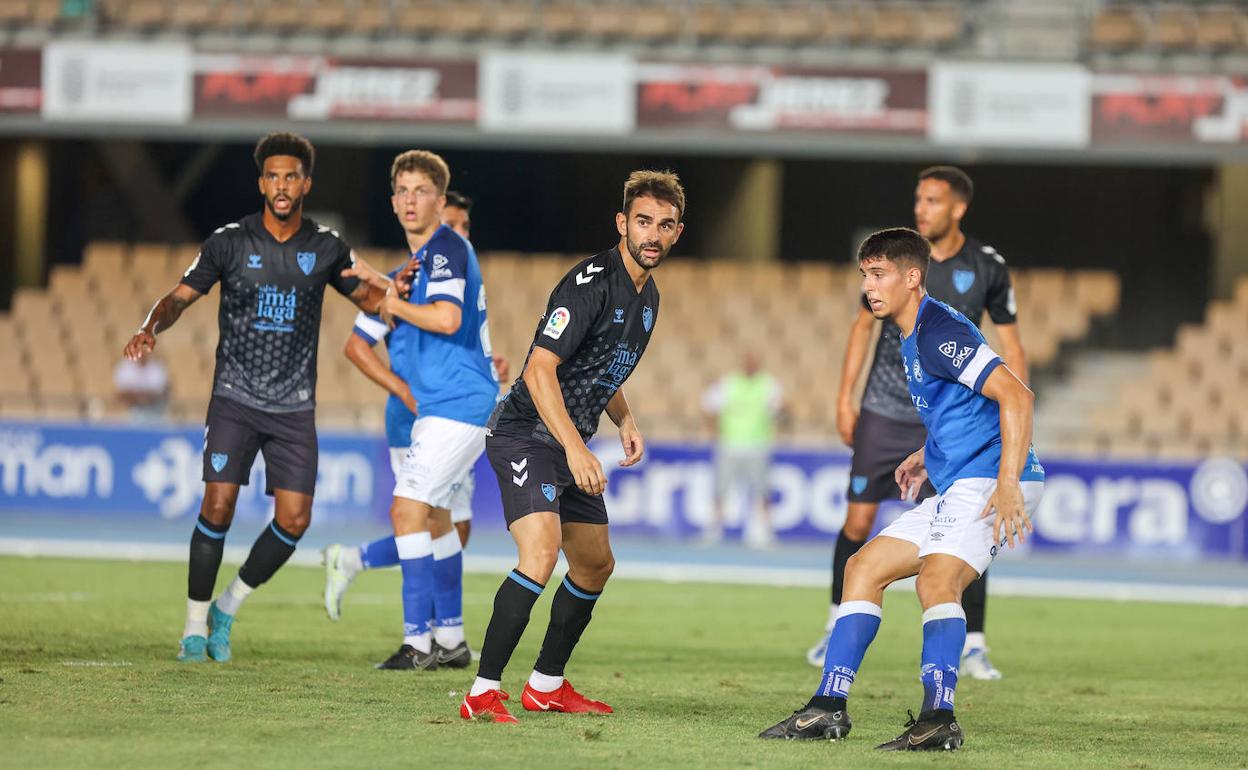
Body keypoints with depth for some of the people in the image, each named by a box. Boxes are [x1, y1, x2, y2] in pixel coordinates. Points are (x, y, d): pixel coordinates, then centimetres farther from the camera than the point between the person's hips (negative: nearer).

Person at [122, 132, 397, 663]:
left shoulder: (326, 247, 5)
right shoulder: (229, 242, -1)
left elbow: (368, 299, 17)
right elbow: (181, 296, 1)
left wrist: (385, 288, -7)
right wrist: (149, 329, -19)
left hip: (295, 406, 2)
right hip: (235, 398, -2)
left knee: (294, 518, -6)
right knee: (218, 505, -14)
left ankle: (228, 607, 16)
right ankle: (195, 626, 0)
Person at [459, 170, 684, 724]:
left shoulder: (647, 296, 11)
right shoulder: (592, 283, -19)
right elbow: (540, 370, -25)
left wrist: (625, 420, 11)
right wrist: (575, 449, -31)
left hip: (572, 443, 10)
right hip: (526, 434, -10)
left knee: (595, 565, 17)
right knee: (541, 552, -26)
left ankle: (547, 685, 32)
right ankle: (483, 693, -25)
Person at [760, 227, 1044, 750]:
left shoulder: (939, 332, -14)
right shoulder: (911, 338, 19)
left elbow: (1015, 394, -23)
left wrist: (1008, 482, -30)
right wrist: (928, 454, 22)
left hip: (989, 481, -11)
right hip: (956, 488, 11)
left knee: (936, 579, -30)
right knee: (864, 567, 11)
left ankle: (938, 717, -37)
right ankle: (828, 708, 12)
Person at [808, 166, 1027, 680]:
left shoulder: (987, 267, -4)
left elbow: (1010, 346, 4)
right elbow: (863, 325, 8)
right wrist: (845, 397, 4)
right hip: (884, 413, 1)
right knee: (858, 520, 2)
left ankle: (973, 646, 1)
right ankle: (839, 626, 20)